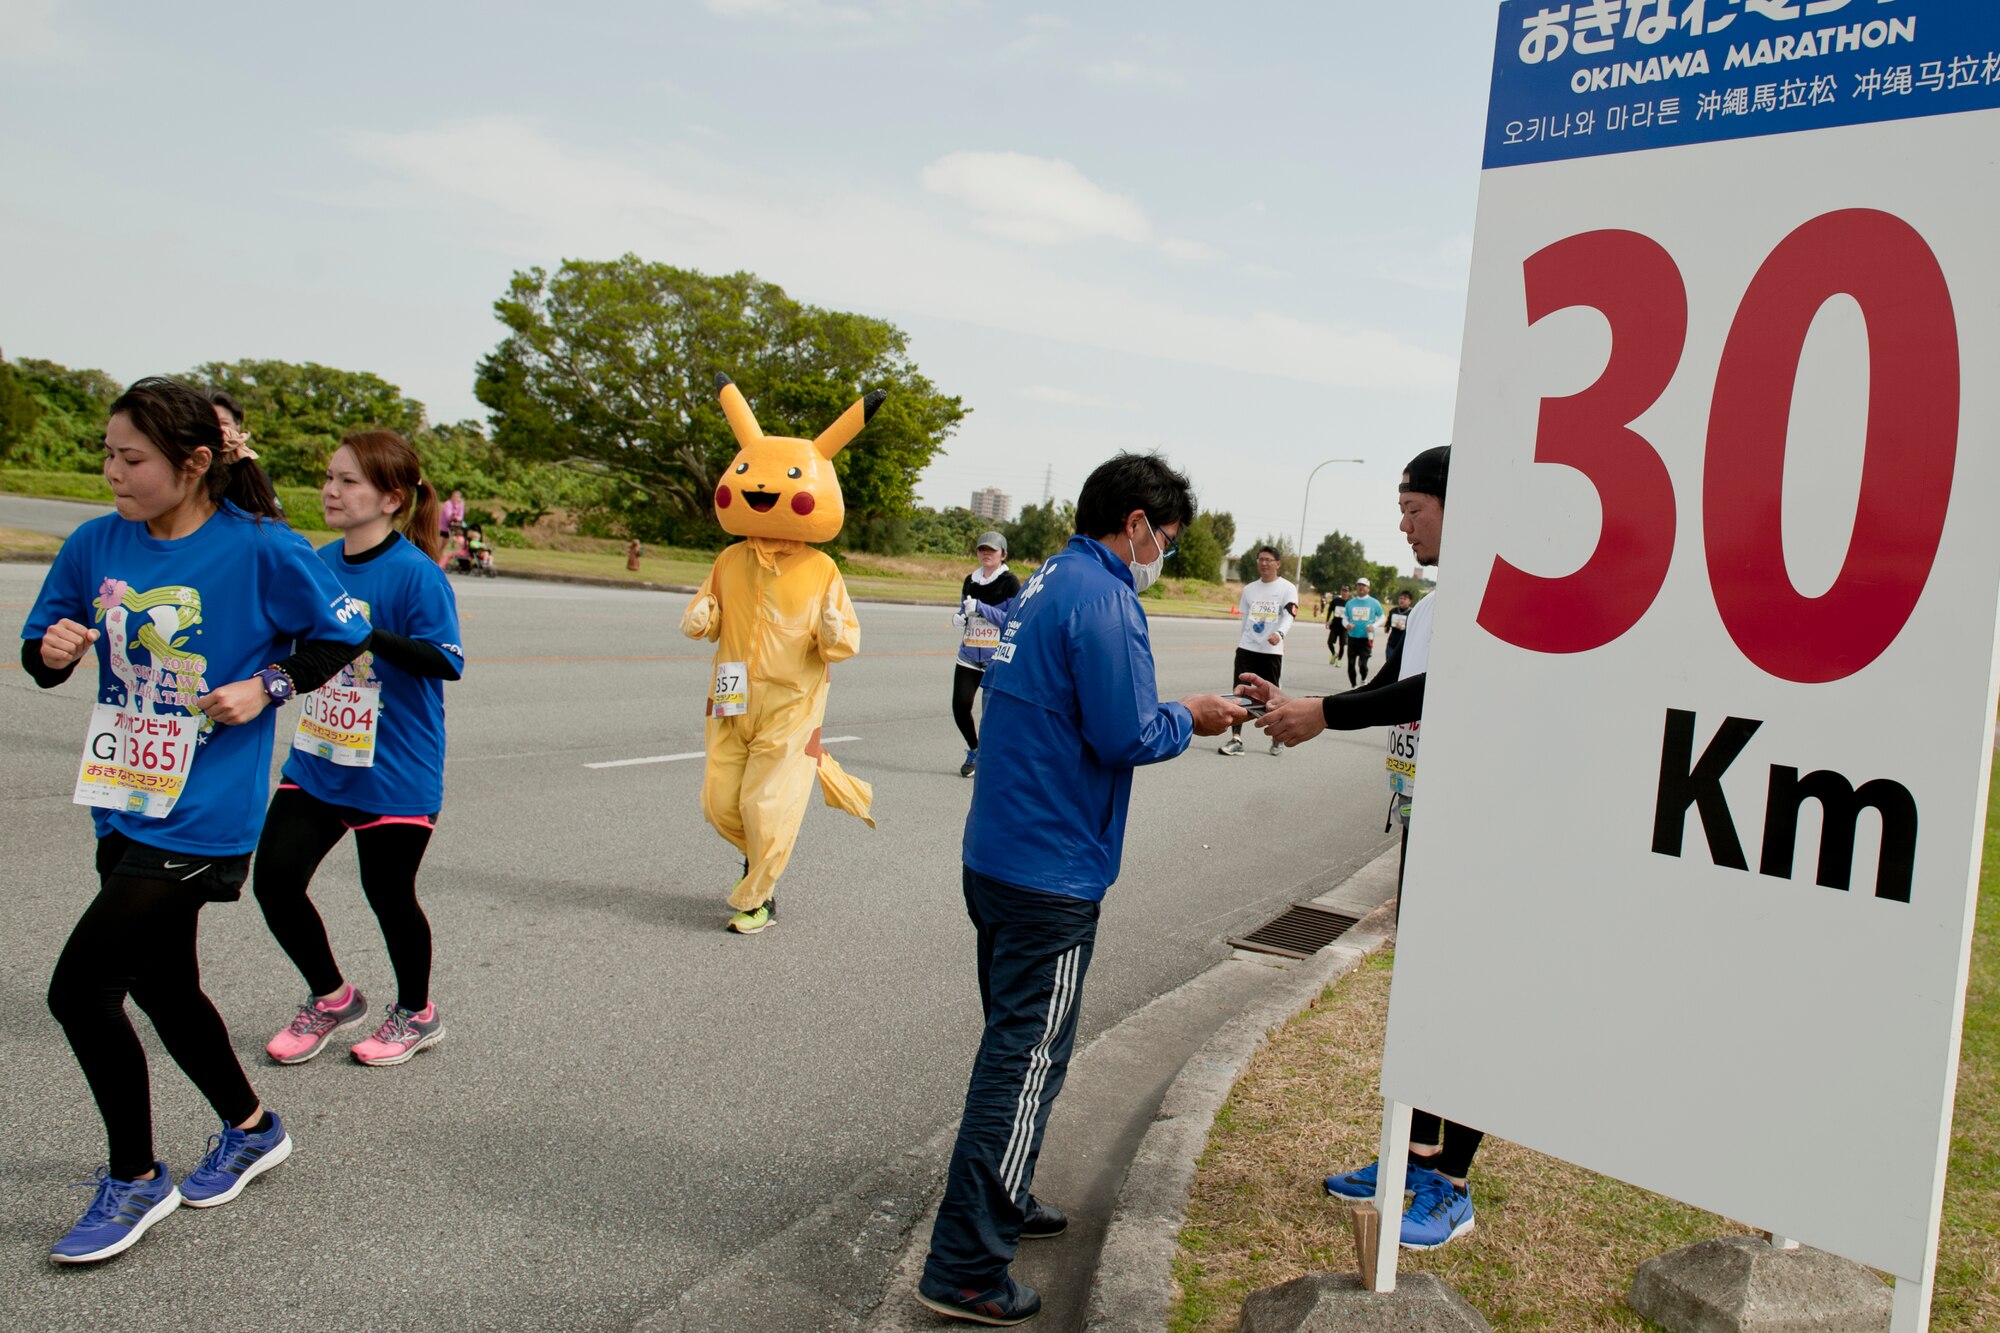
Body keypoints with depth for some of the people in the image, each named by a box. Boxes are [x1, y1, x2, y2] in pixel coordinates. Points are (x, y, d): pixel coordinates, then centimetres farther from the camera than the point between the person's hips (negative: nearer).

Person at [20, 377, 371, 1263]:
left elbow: (340, 633, -2)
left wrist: (267, 686, -14)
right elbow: (41, 651, 11)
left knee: (79, 989, -7)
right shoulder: (97, 544, 2)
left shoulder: (261, 550, -14)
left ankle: (134, 1181, 14)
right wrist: (52, 650, -11)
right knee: (161, 984, 18)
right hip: (124, 804, 7)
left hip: (199, 817, -7)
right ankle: (251, 1131, 41)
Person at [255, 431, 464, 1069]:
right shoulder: (318, 564, 5)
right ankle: (331, 998, 29)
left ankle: (417, 1013, 32)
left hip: (394, 772, -6)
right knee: (275, 879, 4)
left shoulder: (416, 573, -16)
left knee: (387, 893, 7)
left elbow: (447, 660, -27)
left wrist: (364, 633, -34)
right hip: (315, 761, 7)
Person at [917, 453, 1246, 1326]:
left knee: (1017, 1043, 23)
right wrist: (1190, 720, 0)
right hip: (1051, 876, -10)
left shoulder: (1044, 584, 12)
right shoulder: (1103, 599, -17)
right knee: (1027, 1060, -1)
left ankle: (1004, 1198, 39)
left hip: (996, 856, 10)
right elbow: (1127, 737, -18)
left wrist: (1174, 714, 14)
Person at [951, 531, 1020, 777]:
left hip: (998, 659, -4)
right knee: (960, 705, -5)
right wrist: (959, 618, 0)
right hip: (969, 655, 4)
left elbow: (1012, 620, -13)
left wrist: (980, 607, -18)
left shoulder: (1010, 582, -4)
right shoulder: (970, 581, 12)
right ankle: (974, 750, 19)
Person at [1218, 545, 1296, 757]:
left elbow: (1288, 617, -15)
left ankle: (1278, 739, 24)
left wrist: (1279, 633, -34)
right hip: (1246, 649, 4)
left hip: (1271, 651, -3)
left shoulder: (1287, 588, -2)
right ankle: (1236, 740, -4)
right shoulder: (1249, 589, 12)